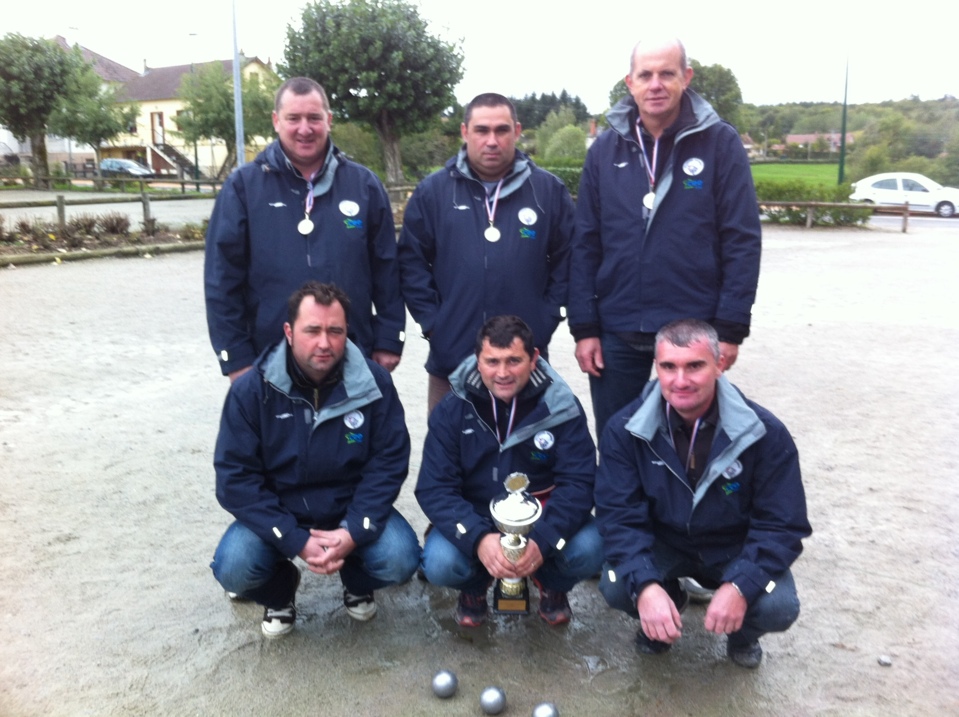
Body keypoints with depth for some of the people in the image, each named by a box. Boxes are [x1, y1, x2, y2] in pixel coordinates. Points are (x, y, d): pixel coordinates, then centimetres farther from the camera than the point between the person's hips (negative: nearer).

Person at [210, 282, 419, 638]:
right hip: (278, 513, 0)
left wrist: (355, 531, -23)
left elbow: (389, 461, -11)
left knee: (399, 560, -24)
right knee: (233, 568, -25)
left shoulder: (374, 382, -14)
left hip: (352, 509, 0)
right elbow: (235, 477, -15)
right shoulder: (252, 390, -15)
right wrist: (296, 541, -23)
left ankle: (357, 581, 15)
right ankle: (279, 590, 14)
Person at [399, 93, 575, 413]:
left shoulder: (549, 190, 2)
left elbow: (566, 261, 5)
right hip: (451, 356, 0)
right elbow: (412, 263, 4)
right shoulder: (432, 191, 2)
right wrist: (431, 322, -3)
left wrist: (545, 321, -2)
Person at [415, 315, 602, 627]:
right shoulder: (452, 410, -11)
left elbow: (578, 483, -16)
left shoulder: (561, 407, -12)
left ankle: (552, 584, 10)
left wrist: (542, 541, -34)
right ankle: (475, 586, 11)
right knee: (440, 563, -28)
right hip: (475, 519, 0)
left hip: (542, 519, 0)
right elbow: (434, 488, -16)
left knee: (588, 551, -28)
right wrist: (478, 539, -34)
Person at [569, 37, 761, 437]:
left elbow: (742, 241, -5)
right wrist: (583, 327, -1)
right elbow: (585, 244, 4)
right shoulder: (605, 148, 4)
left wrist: (730, 328, -10)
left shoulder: (720, 143, -3)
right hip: (616, 333, 2)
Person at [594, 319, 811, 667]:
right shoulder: (626, 429, -18)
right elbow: (619, 516, -19)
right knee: (615, 586, -27)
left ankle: (743, 633, 13)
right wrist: (645, 585, -36)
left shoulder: (765, 433, -20)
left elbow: (782, 524, -16)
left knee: (779, 607, -26)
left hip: (736, 550, 0)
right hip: (662, 543, 1)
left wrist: (741, 587, -33)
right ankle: (668, 602, 12)